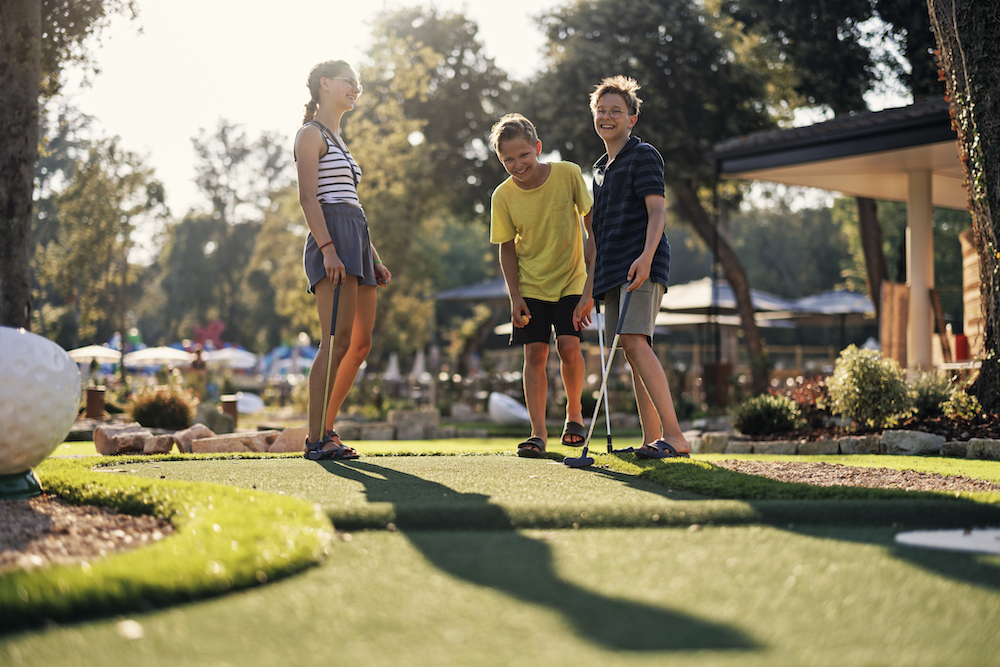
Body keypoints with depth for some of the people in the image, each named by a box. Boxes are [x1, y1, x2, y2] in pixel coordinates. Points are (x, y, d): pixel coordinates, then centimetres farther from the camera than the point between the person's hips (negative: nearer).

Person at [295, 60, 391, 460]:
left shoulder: (338, 140, 28)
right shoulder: (311, 134, 0)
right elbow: (308, 197, -12)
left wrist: (375, 260, 21)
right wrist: (328, 248, -23)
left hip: (356, 241, 9)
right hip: (332, 238, -9)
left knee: (360, 345, 6)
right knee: (338, 341, -15)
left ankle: (325, 430, 11)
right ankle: (317, 439, -14)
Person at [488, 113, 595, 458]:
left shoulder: (568, 174, -15)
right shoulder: (503, 196, -11)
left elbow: (593, 226, -7)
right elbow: (507, 248, -1)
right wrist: (515, 296, -8)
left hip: (571, 281, -1)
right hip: (530, 286, 1)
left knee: (568, 346, -14)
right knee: (535, 352, -6)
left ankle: (574, 411, 12)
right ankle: (538, 432, -1)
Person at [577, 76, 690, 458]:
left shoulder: (643, 155, -1)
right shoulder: (601, 169, 24)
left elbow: (657, 211, -11)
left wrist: (646, 256, -26)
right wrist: (590, 285, 22)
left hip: (641, 267, -9)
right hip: (612, 271, 9)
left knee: (635, 342, -23)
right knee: (631, 352, 5)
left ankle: (674, 436, -27)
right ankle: (651, 440, 7)